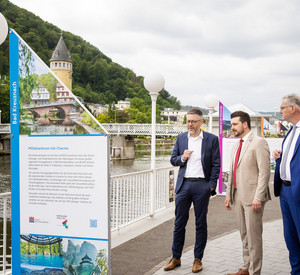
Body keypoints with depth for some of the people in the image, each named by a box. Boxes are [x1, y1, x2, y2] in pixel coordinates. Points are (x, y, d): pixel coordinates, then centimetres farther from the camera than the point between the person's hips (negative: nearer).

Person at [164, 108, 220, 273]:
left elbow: (216, 164, 0)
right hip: (183, 185, 3)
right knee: (179, 223, 7)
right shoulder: (181, 138, 9)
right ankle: (176, 258, 18)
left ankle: (198, 259, 17)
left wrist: (211, 185, -7)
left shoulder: (212, 139, 0)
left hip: (201, 185, -3)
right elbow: (173, 159, 14)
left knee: (201, 224, 6)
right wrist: (182, 158, -8)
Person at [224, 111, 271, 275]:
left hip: (252, 197, -8)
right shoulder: (236, 146, 18)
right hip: (238, 196, 8)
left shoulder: (258, 143, -8)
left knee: (254, 236, -2)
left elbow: (264, 172, -15)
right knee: (244, 235, 14)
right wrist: (229, 194, 17)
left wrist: (258, 197, -19)